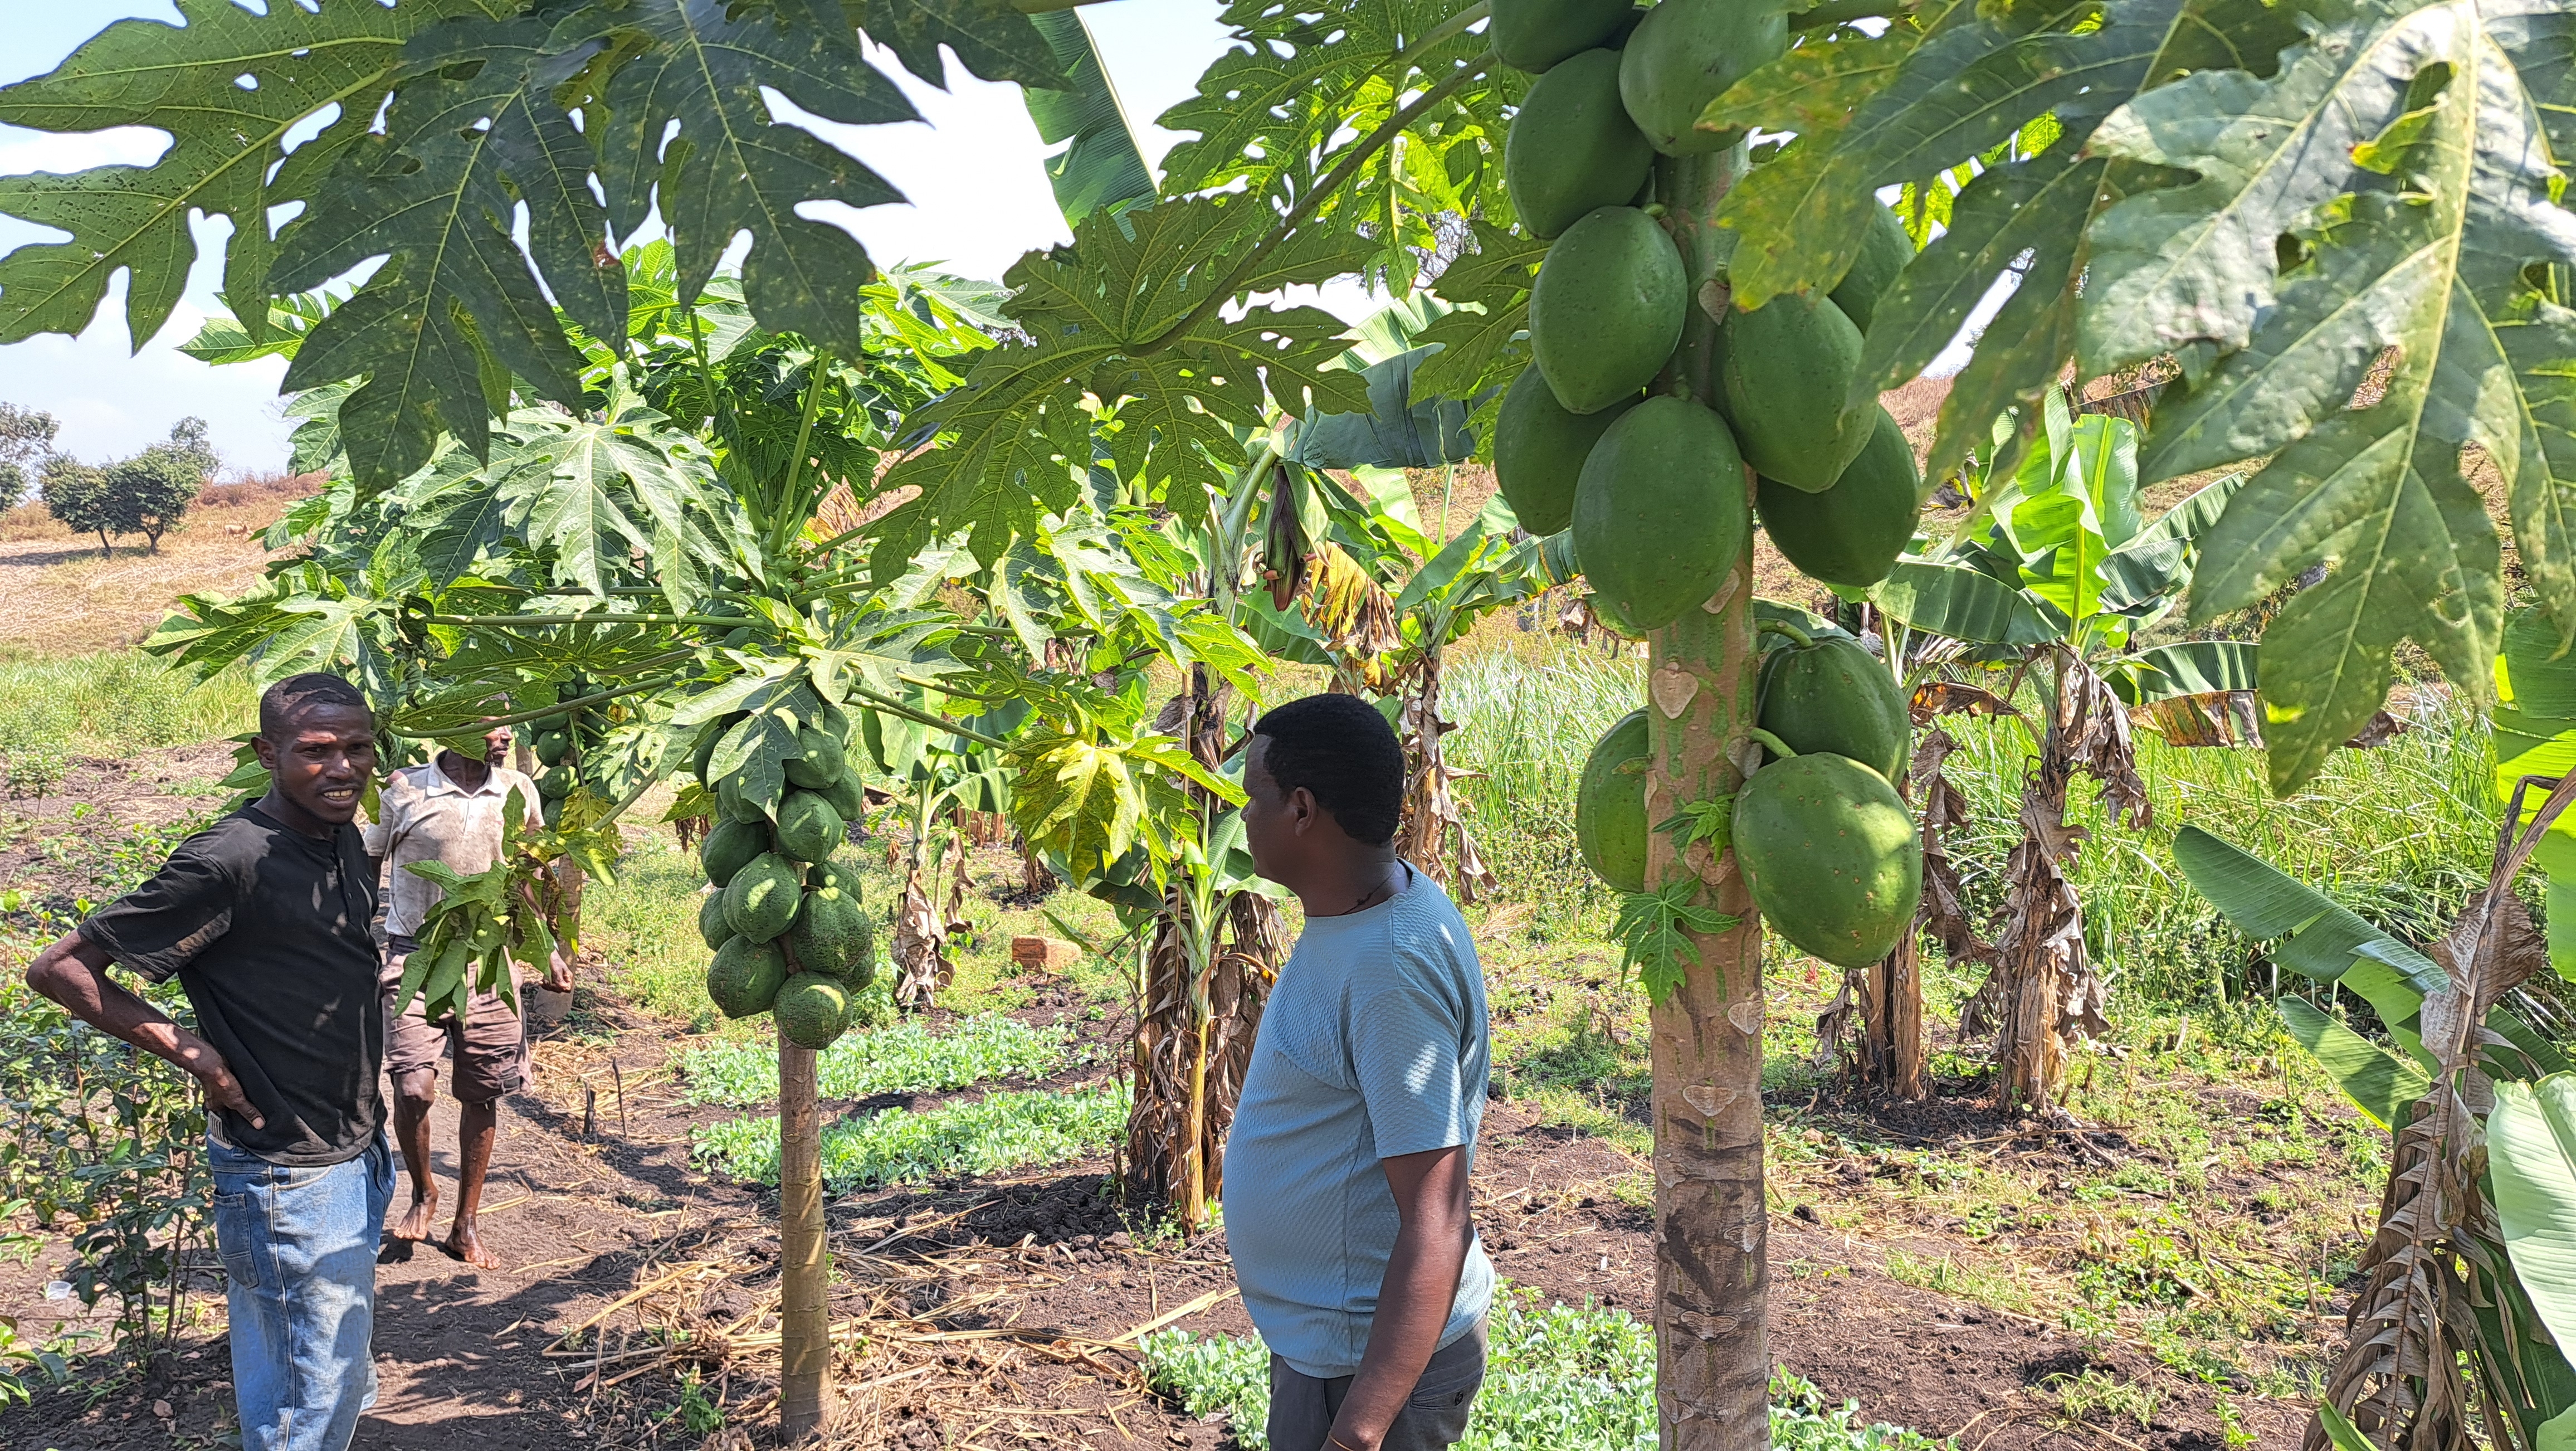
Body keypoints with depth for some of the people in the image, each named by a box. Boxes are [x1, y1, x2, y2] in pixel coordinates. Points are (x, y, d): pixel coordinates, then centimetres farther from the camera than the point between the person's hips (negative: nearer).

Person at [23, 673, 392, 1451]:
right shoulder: (230, 861, -21)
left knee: (341, 1384, 20)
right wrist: (188, 1049, -18)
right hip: (289, 1178, -8)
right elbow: (57, 968, -16)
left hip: (356, 1153, 8)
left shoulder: (343, 840, 4)